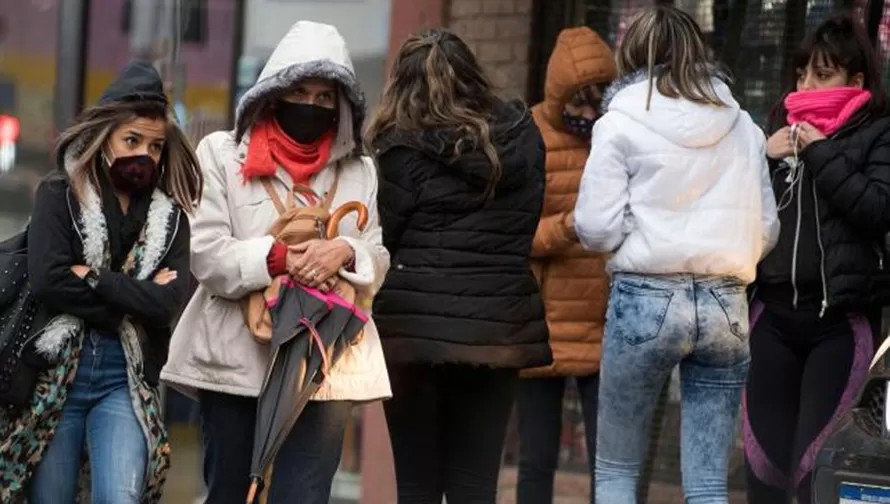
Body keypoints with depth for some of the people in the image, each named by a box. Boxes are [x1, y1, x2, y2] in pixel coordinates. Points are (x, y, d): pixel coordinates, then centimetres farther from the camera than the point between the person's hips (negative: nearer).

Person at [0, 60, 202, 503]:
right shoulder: (60, 195, 1)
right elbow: (46, 280, -14)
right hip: (54, 372, -1)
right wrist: (132, 305, -11)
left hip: (125, 379, 1)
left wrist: (92, 279, -11)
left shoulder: (170, 215, 8)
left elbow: (169, 301, -7)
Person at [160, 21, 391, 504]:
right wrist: (277, 258, -20)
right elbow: (206, 255, -5)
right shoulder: (222, 152, 5)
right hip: (235, 358, -1)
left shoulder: (359, 170, 14)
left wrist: (345, 253, -14)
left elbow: (378, 262, 8)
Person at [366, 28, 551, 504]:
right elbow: (528, 224, 10)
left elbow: (383, 238, -5)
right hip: (499, 328, 3)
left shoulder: (406, 148, -8)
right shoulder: (523, 136, 4)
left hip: (417, 327, -3)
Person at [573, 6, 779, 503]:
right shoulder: (742, 126, 9)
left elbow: (597, 228, -7)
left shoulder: (621, 123, -2)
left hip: (648, 299, -3)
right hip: (726, 304, 3)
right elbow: (767, 229, 13)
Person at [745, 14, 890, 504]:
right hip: (774, 312, 5)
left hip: (841, 319, -5)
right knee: (764, 462, 5)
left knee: (816, 465, -9)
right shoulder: (780, 128, 16)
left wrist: (820, 153, -12)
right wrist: (761, 159, -3)